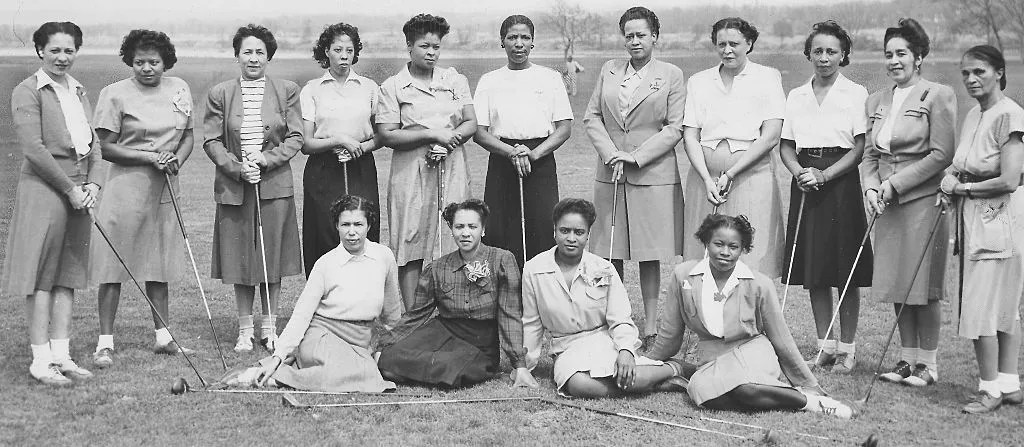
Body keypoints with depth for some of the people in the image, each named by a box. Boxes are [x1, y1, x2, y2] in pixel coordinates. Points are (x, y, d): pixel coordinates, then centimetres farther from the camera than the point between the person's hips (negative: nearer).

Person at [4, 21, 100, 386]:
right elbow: (33, 148, -13)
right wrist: (70, 188, -13)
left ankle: (61, 355, 14)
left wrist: (93, 183, -1)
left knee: (67, 275, 9)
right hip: (43, 190, -7)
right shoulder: (27, 91, -6)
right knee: (42, 276, -3)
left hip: (78, 192, 7)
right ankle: (40, 359, 1)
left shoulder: (79, 92, 16)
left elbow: (92, 143, 15)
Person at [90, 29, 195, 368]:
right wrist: (150, 156, -17)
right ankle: (105, 342, 3)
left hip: (164, 188, 5)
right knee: (115, 265, -3)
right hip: (126, 186, -5)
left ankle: (163, 336, 21)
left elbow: (188, 136, 15)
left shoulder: (179, 89, 8)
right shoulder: (115, 94, -6)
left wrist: (177, 160, -5)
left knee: (159, 262, 13)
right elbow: (106, 148, -7)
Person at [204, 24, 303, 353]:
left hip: (275, 186, 0)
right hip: (233, 187, 0)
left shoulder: (286, 91, 4)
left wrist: (267, 159, -13)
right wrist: (237, 167, -12)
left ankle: (269, 327, 17)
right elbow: (211, 141, 2)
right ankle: (245, 329, 16)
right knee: (240, 260, 5)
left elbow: (295, 138, 2)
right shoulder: (220, 94, 3)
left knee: (272, 258, 5)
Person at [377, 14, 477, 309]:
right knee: (411, 250, -3)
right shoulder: (393, 87, 3)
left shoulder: (455, 80, 13)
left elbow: (471, 124, 8)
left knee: (451, 246, -1)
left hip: (451, 170, 2)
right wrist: (433, 134, -13)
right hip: (411, 173, -2)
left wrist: (448, 142, -11)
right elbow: (386, 135, -6)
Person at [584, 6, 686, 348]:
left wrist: (637, 156, -12)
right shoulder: (608, 71, 12)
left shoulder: (671, 75, 3)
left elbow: (675, 128, -3)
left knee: (650, 256, 1)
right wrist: (611, 154, -8)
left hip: (654, 175, -3)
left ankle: (650, 327, 7)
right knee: (610, 255, 3)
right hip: (610, 175, 3)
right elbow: (592, 117, 8)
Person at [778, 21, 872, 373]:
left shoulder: (856, 94, -1)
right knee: (814, 273, 6)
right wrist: (799, 172, -9)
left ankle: (847, 347, 8)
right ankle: (825, 345, 16)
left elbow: (860, 148, -7)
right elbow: (786, 146, 11)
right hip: (806, 185, 4)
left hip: (842, 183, -4)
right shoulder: (796, 96, 11)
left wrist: (824, 175, -16)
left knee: (845, 273, -1)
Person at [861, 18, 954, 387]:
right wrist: (871, 187, -3)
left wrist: (895, 184, -13)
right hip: (887, 204, 6)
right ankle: (908, 358, 18)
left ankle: (928, 363, 8)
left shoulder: (937, 96, -5)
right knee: (896, 285, 8)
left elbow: (942, 154, -11)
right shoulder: (876, 101, 14)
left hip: (923, 201, -6)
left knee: (922, 286, -2)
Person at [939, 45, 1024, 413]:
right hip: (973, 218, 9)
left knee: (981, 309, -6)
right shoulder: (972, 116, 11)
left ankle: (991, 389, 5)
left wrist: (964, 188, -10)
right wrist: (952, 179, -1)